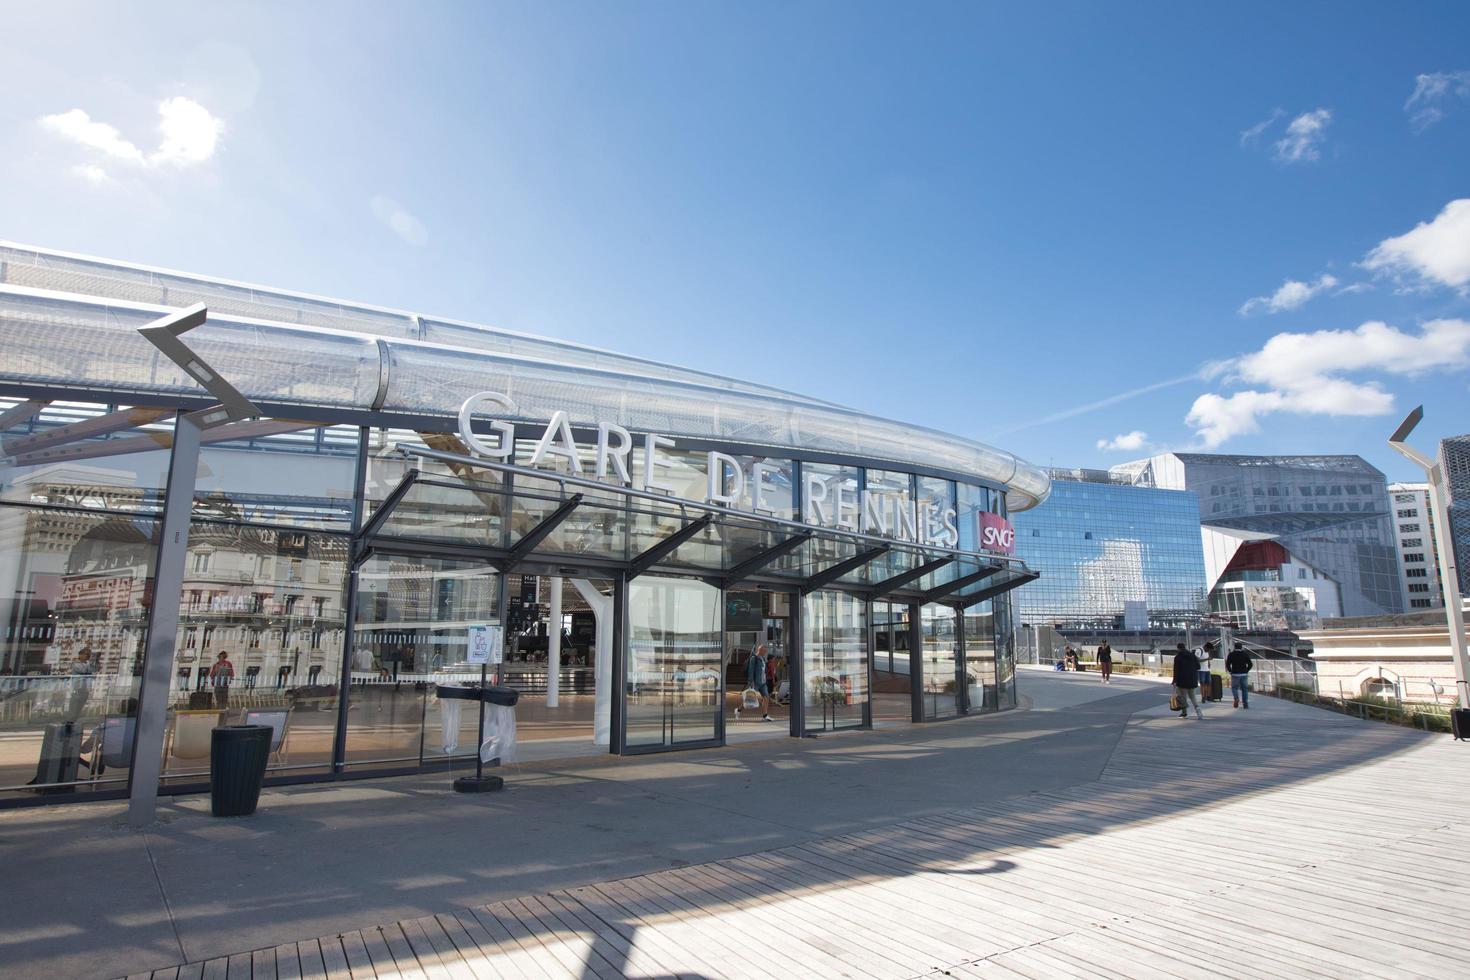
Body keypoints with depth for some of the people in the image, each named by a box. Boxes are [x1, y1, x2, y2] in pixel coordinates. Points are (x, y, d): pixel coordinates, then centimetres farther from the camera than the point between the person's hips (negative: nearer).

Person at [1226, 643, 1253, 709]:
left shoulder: (1231, 654, 0)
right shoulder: (1245, 654, 5)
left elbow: (1228, 664, -5)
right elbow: (1250, 664, 1)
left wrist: (1230, 671, 6)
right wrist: (1246, 671, 10)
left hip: (1235, 674, -2)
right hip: (1244, 674, 2)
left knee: (1234, 687, 8)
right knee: (1244, 689, 8)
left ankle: (1236, 698, -18)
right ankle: (1245, 703, 5)